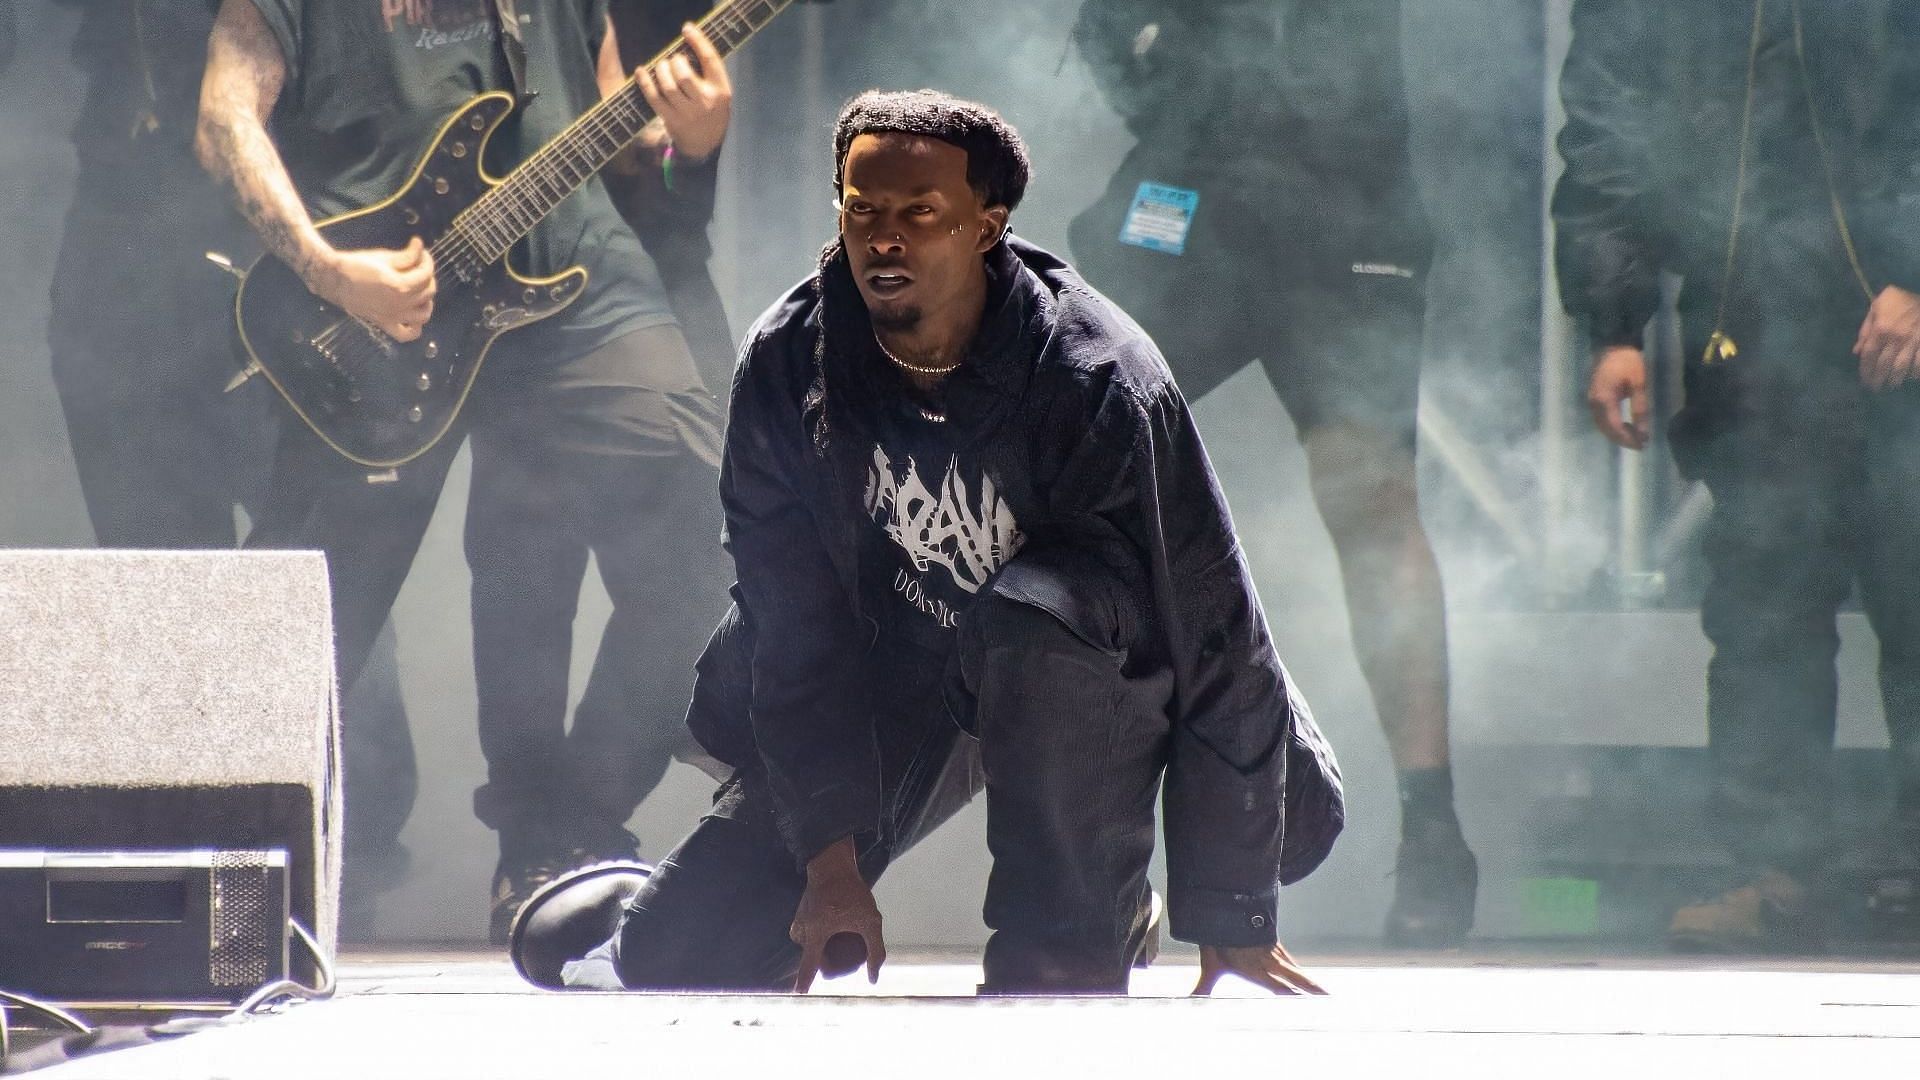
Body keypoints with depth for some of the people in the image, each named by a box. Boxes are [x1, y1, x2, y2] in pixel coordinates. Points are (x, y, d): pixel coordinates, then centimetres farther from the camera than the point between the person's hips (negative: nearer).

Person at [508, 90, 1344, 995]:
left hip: (1081, 684, -3)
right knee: (669, 949, -10)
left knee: (1034, 615, -40)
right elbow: (793, 624, -10)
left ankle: (1071, 942, -22)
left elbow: (1217, 641, -24)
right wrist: (830, 861, -16)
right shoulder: (787, 364, -16)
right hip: (890, 690, 3)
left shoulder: (1095, 380, -27)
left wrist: (1232, 917, -22)